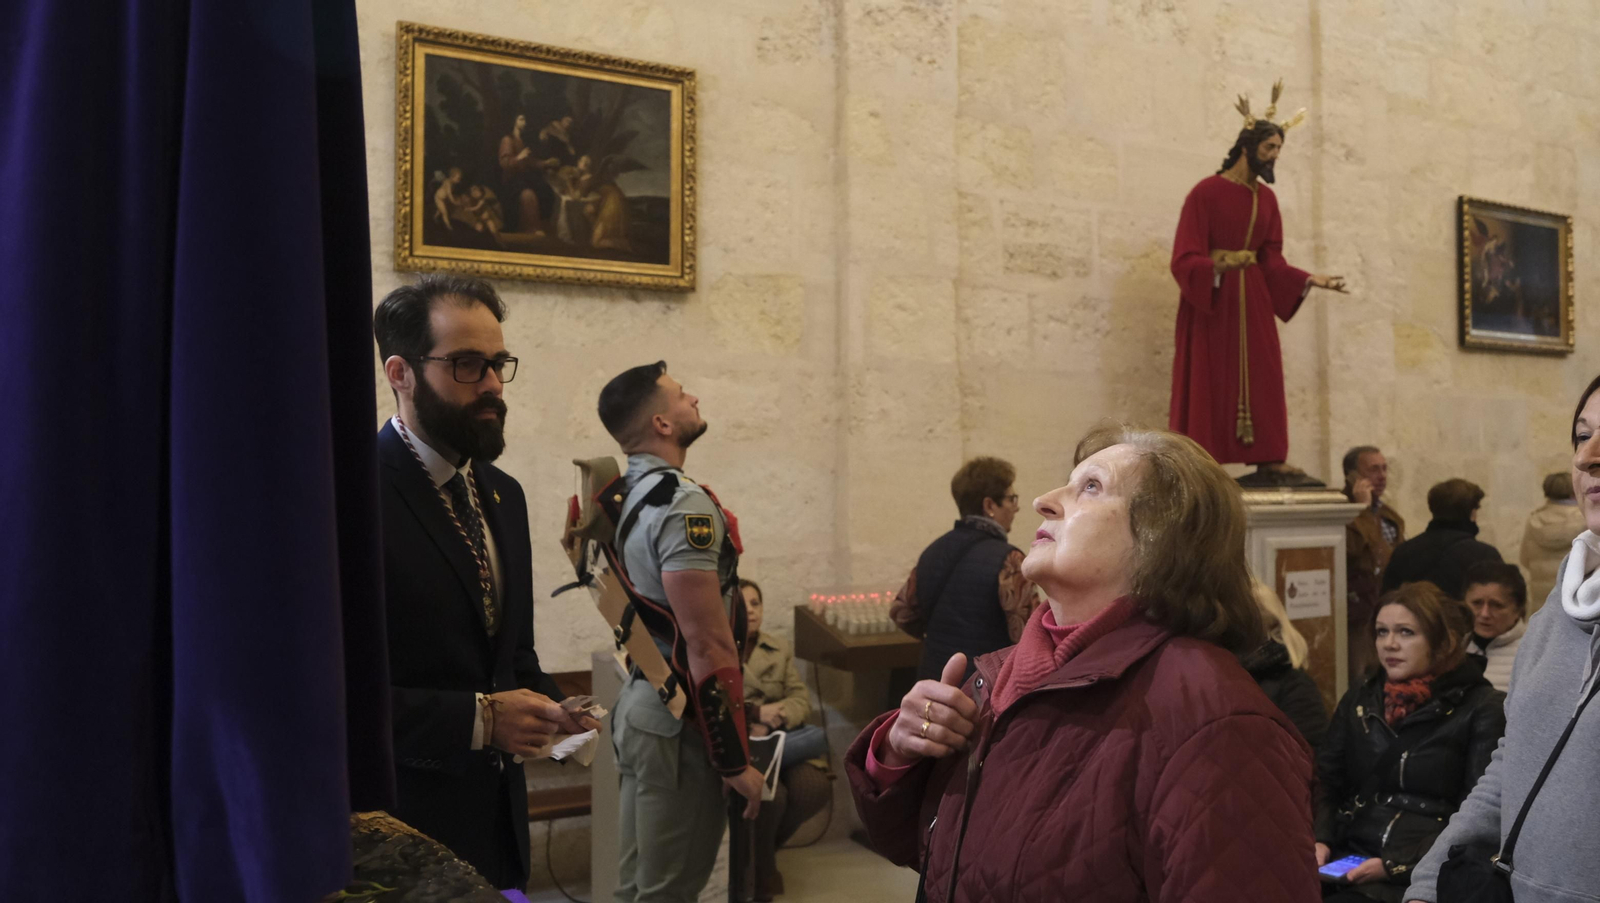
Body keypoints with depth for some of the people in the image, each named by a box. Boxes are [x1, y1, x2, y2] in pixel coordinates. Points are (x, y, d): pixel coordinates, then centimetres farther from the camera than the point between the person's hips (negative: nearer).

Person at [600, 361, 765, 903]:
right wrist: (735, 760, -19)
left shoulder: (626, 497, 8)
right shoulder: (683, 504, -20)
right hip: (680, 721, -9)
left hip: (640, 704, 9)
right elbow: (707, 644, -24)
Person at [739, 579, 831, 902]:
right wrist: (754, 712, -15)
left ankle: (763, 846, 4)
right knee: (769, 795, -32)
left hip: (782, 738, 4)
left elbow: (801, 699, 8)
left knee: (814, 789, -25)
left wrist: (773, 720, -13)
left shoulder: (780, 649, 19)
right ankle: (760, 874, -3)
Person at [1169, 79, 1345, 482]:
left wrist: (1308, 279, -2)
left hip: (1253, 298, 7)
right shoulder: (1206, 192, -9)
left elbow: (1272, 259, 11)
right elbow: (1185, 258, -17)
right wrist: (1218, 267, -35)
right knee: (1208, 380, -6)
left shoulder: (1266, 199, 11)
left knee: (1262, 377, 2)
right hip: (1210, 298, -6)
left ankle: (1268, 462, 2)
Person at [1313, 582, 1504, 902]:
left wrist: (1399, 864, -15)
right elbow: (1324, 782, 14)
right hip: (1349, 862, 4)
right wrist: (1318, 840, -6)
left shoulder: (1482, 710, 2)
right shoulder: (1359, 701, 17)